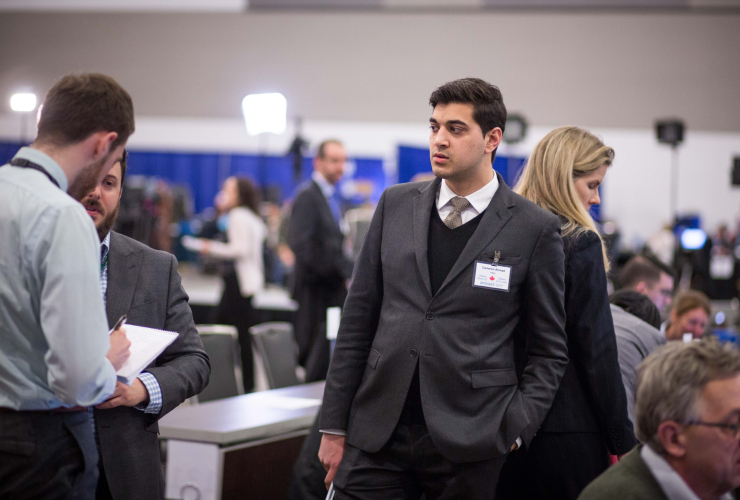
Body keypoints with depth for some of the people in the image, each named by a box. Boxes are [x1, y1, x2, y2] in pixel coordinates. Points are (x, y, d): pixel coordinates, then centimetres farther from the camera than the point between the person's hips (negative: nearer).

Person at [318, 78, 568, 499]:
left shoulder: (535, 228, -1)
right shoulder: (396, 205, 9)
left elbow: (550, 351, 4)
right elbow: (358, 320, 10)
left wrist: (515, 430, -8)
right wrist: (335, 427, 7)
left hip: (469, 447, -3)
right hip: (378, 433, 3)